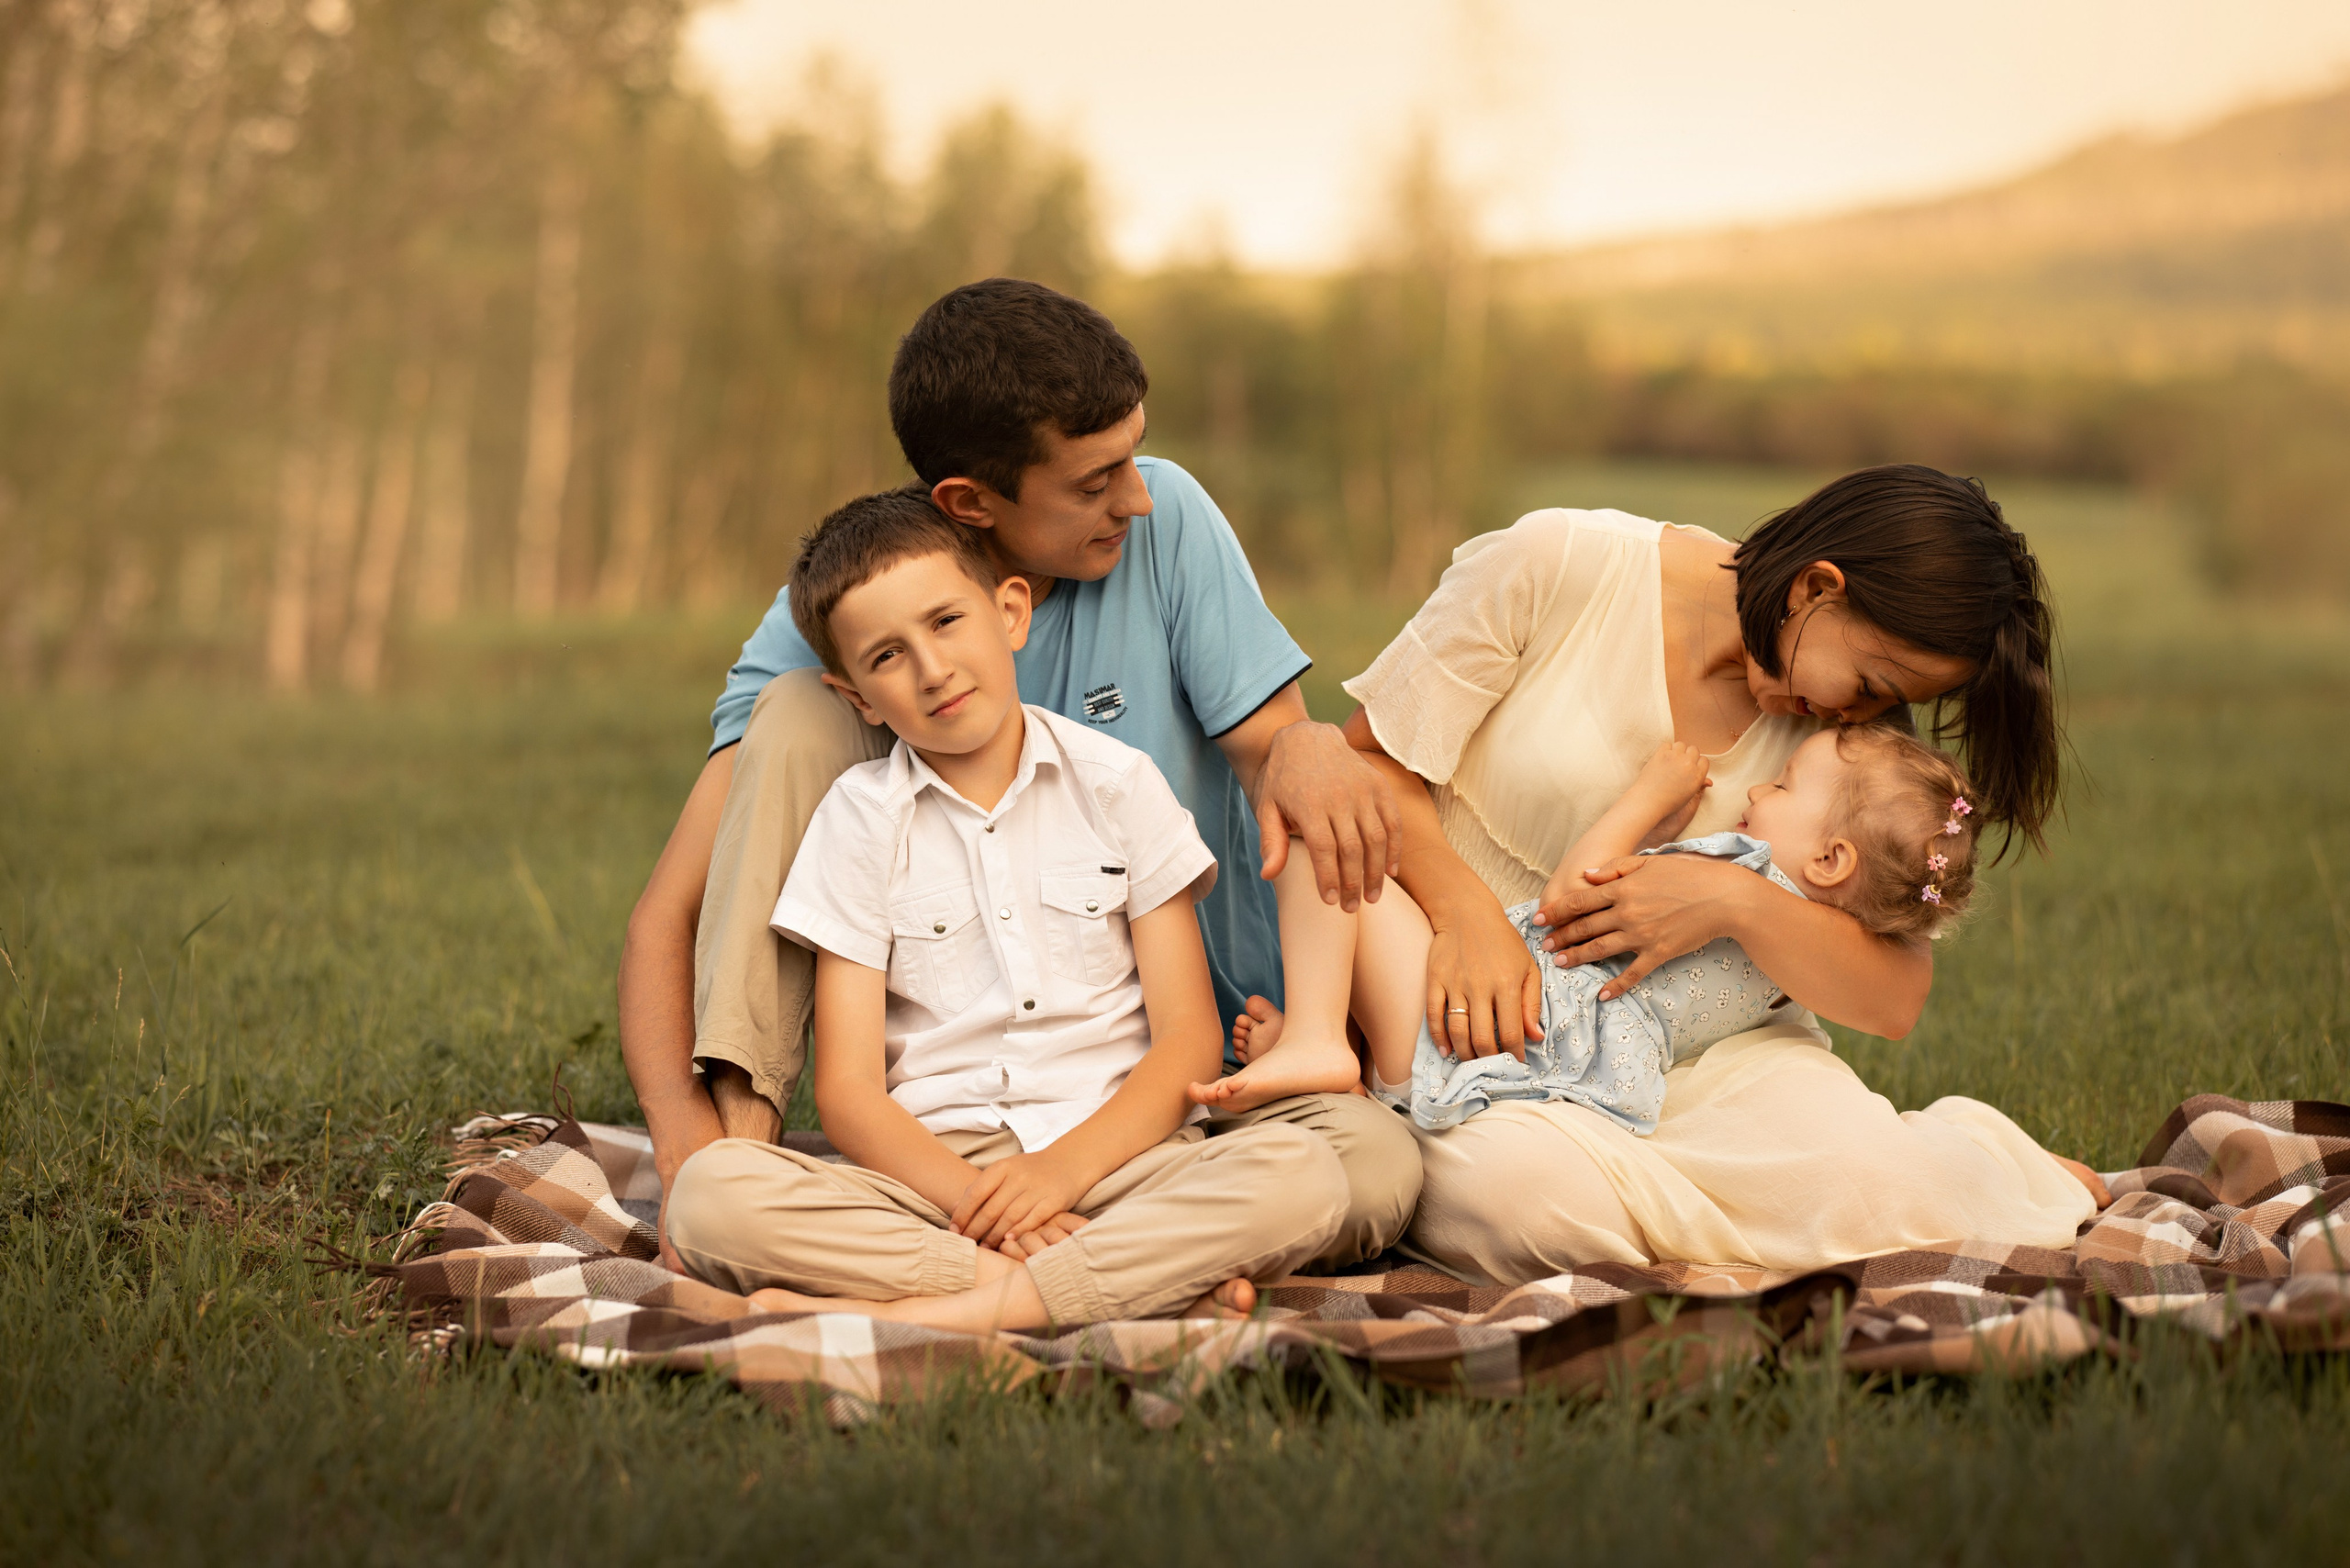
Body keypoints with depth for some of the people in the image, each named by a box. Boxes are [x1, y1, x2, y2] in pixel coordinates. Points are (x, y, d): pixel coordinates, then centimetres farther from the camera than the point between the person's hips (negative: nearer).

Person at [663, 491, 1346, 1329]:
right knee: (710, 1191, -28)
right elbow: (847, 1088, 0)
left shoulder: (1117, 782, 7)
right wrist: (974, 1198, -18)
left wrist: (1062, 1168, -15)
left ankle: (917, 1314, -31)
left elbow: (1189, 1036, 2)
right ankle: (1154, 1283, -30)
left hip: (1115, 1152, 0)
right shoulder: (859, 818, 7)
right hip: (934, 1163, 0)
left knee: (1302, 1175, -30)